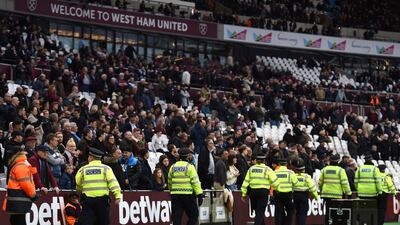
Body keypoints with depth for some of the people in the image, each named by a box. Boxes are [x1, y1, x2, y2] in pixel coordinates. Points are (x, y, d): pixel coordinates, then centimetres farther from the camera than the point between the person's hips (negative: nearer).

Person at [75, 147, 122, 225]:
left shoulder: (83, 169, 8)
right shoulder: (106, 168, 4)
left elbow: (78, 185, 13)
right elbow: (113, 182, -9)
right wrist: (118, 196, -16)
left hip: (88, 200, 0)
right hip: (102, 200, 0)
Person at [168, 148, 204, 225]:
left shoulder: (173, 167, 10)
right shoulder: (190, 167, -4)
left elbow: (169, 182, 19)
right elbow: (195, 182, -10)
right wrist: (200, 195, -10)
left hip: (175, 195, 4)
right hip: (187, 195, -4)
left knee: (176, 217, 4)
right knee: (194, 214, 7)